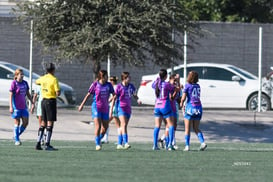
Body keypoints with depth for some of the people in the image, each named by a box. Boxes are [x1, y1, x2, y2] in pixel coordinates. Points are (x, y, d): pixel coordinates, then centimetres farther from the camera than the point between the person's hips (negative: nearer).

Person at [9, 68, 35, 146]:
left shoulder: (25, 83, 7)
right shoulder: (14, 83, -10)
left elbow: (28, 94, 16)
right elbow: (11, 95, -10)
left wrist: (32, 103, 11)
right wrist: (11, 107, -16)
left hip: (23, 106, 6)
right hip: (16, 106, -6)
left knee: (25, 122, 2)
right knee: (17, 123, -1)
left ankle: (17, 135, 20)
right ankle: (17, 140, 9)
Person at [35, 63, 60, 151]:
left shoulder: (43, 78, 6)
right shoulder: (54, 79, -12)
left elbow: (36, 82, 29)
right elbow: (58, 93, -16)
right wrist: (58, 92, 6)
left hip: (44, 100, 6)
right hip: (51, 101, -6)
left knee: (43, 123, 12)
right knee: (50, 123, -4)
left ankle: (38, 143, 10)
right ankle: (47, 144, -8)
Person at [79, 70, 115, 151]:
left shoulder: (108, 85, 0)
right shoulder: (95, 84, -6)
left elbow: (114, 94, 8)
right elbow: (88, 95, 3)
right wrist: (82, 105, 6)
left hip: (105, 108, 4)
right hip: (96, 107, -4)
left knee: (105, 127, 8)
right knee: (98, 127, -13)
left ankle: (98, 140, 31)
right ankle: (97, 144, -5)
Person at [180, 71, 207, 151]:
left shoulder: (187, 85, -7)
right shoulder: (198, 86, 9)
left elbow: (183, 98, -10)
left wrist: (181, 104, 10)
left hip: (190, 107, -5)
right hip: (198, 107, 5)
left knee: (187, 129, 3)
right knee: (196, 128, 13)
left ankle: (187, 146, 0)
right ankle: (203, 142, -5)